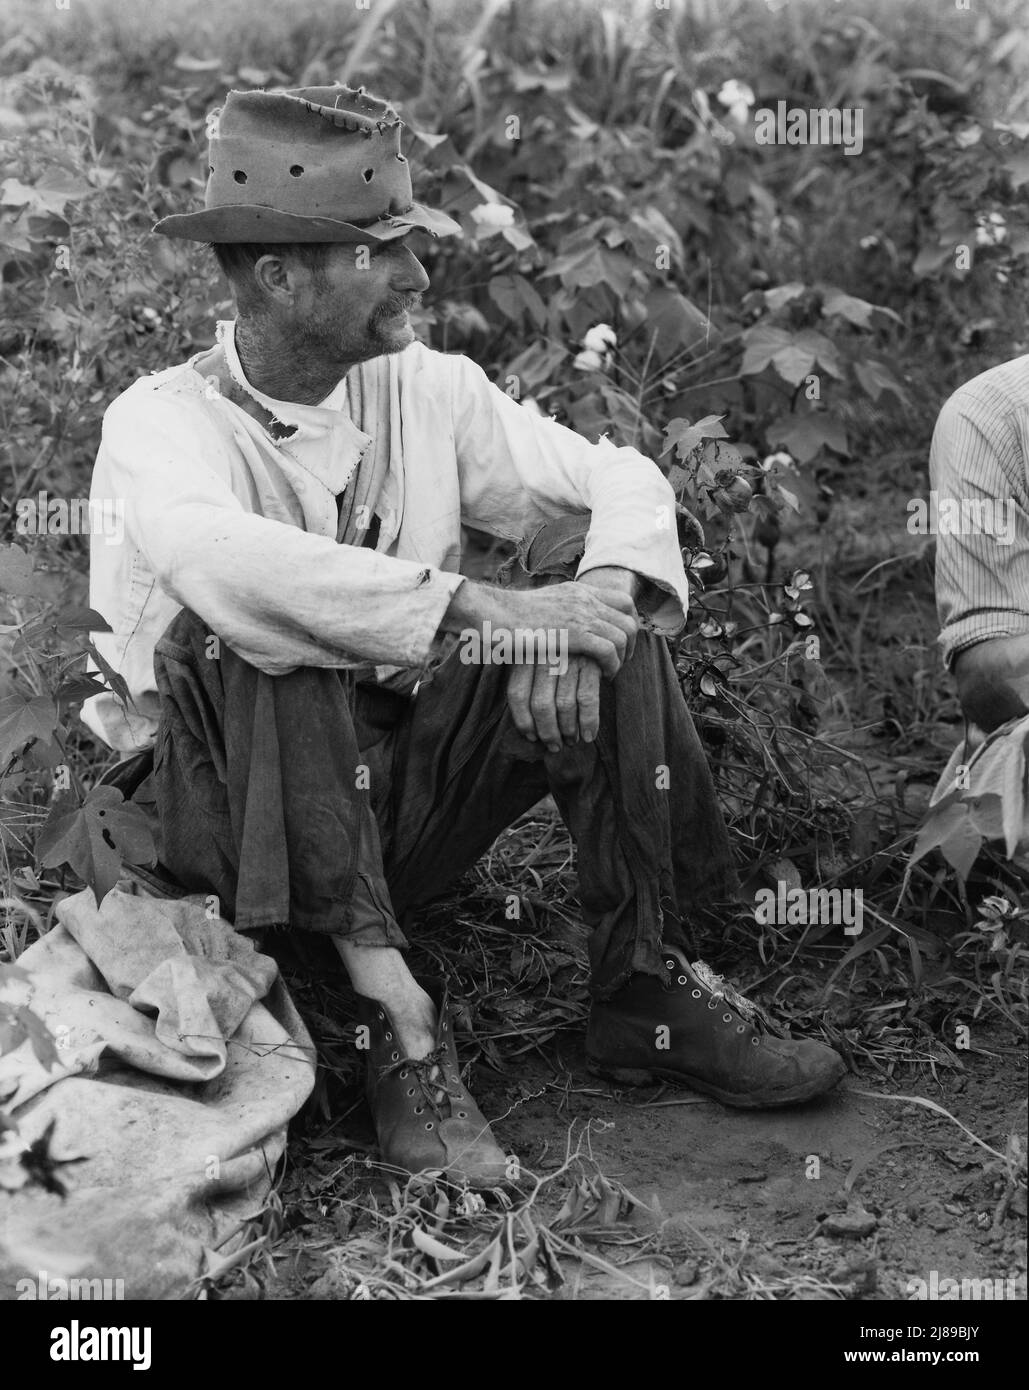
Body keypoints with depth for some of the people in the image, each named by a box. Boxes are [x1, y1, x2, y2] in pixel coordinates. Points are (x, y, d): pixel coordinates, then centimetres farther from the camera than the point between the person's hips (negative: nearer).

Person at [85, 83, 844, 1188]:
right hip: (232, 806, -4)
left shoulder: (428, 391, 1)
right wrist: (485, 610, -39)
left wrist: (588, 602, -25)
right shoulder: (162, 422, -15)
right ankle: (389, 1006, -31)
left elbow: (624, 483, -2)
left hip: (399, 788, 5)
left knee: (602, 587, -13)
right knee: (248, 639, -34)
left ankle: (645, 987, -12)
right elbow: (213, 558, -37)